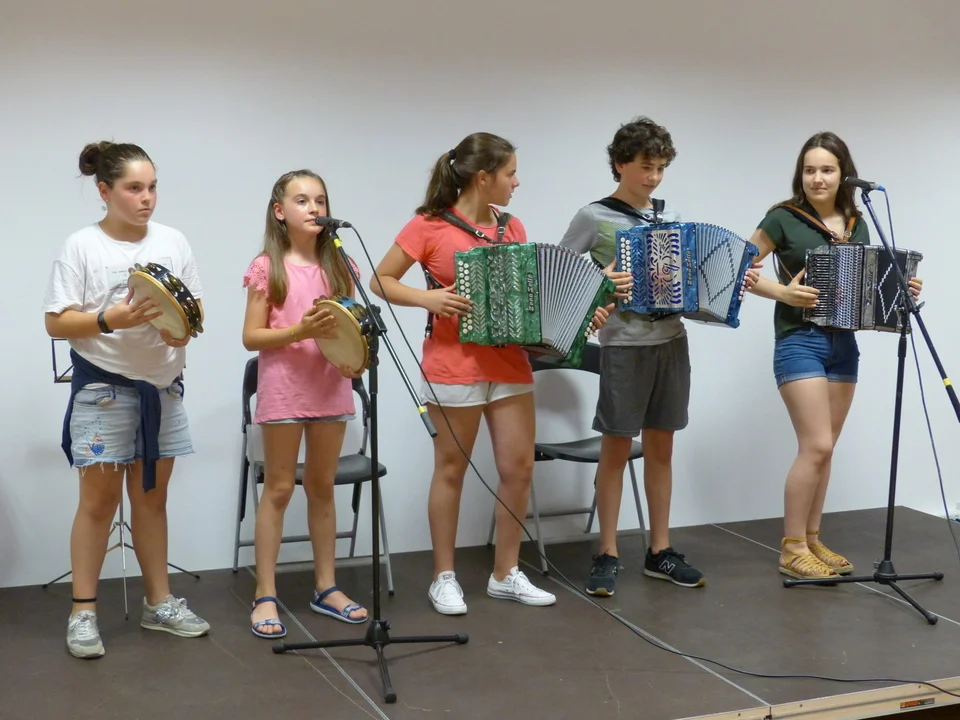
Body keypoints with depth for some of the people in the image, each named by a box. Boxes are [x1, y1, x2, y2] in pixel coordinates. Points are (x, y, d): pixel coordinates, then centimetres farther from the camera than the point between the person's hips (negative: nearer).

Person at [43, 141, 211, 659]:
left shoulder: (173, 242, 4)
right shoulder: (81, 246, -8)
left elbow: (195, 308, 8)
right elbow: (56, 323, -9)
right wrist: (112, 319, -24)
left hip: (163, 384, 4)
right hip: (103, 386, -4)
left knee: (151, 497, 14)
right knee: (100, 501, -1)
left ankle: (159, 602, 25)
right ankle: (83, 612, 11)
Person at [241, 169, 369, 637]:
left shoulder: (340, 265, 7)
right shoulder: (267, 267, -5)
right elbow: (251, 337, -7)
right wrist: (300, 330, -21)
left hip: (331, 386, 4)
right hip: (283, 388, -4)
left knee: (322, 487, 12)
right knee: (279, 489, 1)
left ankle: (325, 587, 21)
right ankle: (266, 595, 9)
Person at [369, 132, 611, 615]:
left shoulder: (512, 228, 9)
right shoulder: (430, 226, -7)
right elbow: (380, 282, -4)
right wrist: (428, 298, -19)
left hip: (509, 361, 6)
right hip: (454, 363, -5)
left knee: (519, 468, 6)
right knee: (452, 470, 4)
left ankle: (506, 575, 21)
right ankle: (444, 578, 18)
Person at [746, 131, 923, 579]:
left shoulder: (856, 224, 9)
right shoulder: (783, 218, -7)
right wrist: (782, 292, -21)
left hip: (843, 342, 6)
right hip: (799, 341, -6)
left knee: (824, 449, 9)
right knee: (816, 446, -11)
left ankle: (812, 540, 19)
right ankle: (792, 548, 0)